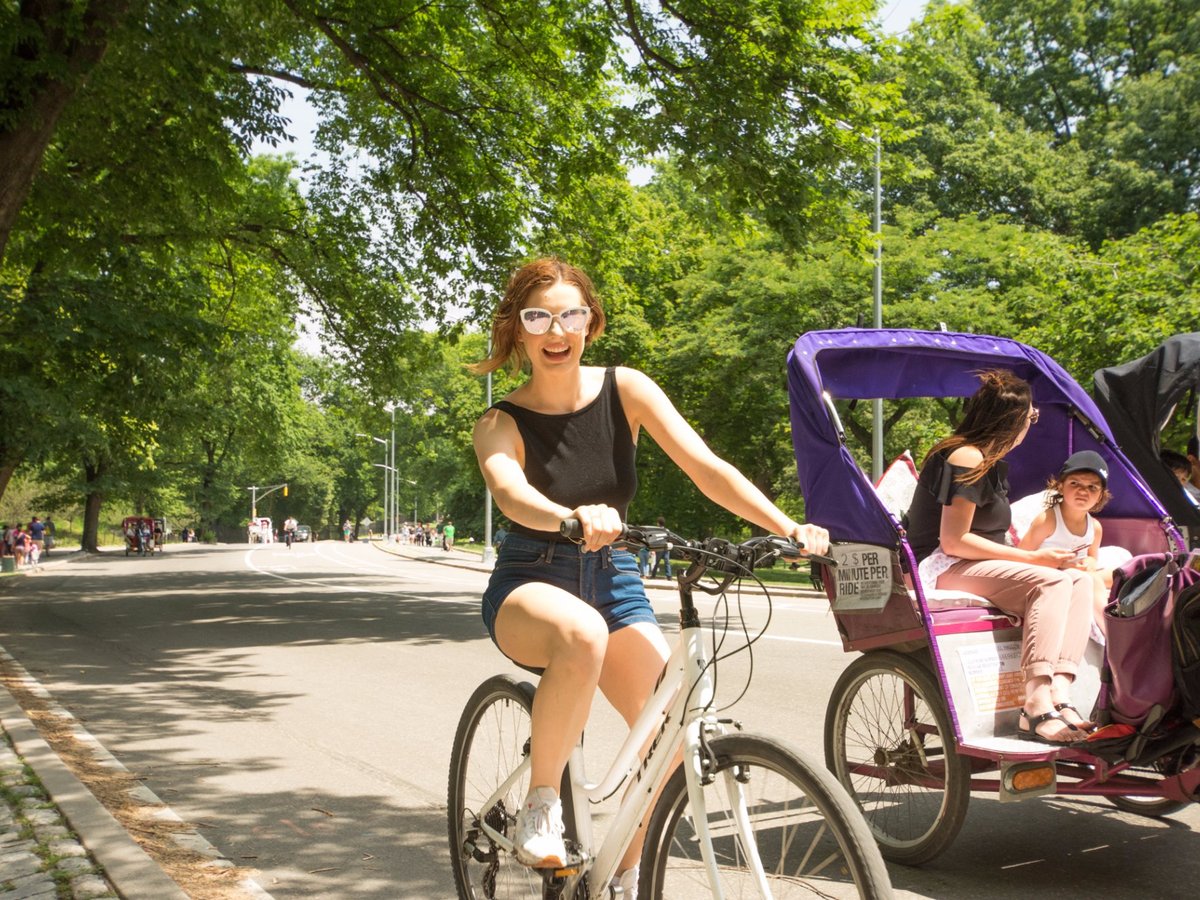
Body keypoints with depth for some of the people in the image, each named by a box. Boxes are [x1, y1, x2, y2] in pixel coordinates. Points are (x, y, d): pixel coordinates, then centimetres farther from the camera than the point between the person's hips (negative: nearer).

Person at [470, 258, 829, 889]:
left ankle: (627, 874, 10)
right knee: (582, 633, -38)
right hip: (529, 584, -3)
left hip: (611, 581, 3)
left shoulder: (625, 390, -5)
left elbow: (705, 466, -15)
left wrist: (789, 528, -29)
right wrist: (574, 516, -55)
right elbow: (511, 493, -32)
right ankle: (540, 806, -18)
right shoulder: (501, 423, -10)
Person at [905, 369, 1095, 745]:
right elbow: (953, 542, -19)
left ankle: (1058, 695, -24)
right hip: (942, 570, -10)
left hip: (975, 569, 10)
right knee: (1050, 581, -28)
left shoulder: (993, 463, 18)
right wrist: (1033, 558, -17)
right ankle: (1036, 709, -34)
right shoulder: (966, 459, -14)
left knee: (1079, 580, -8)